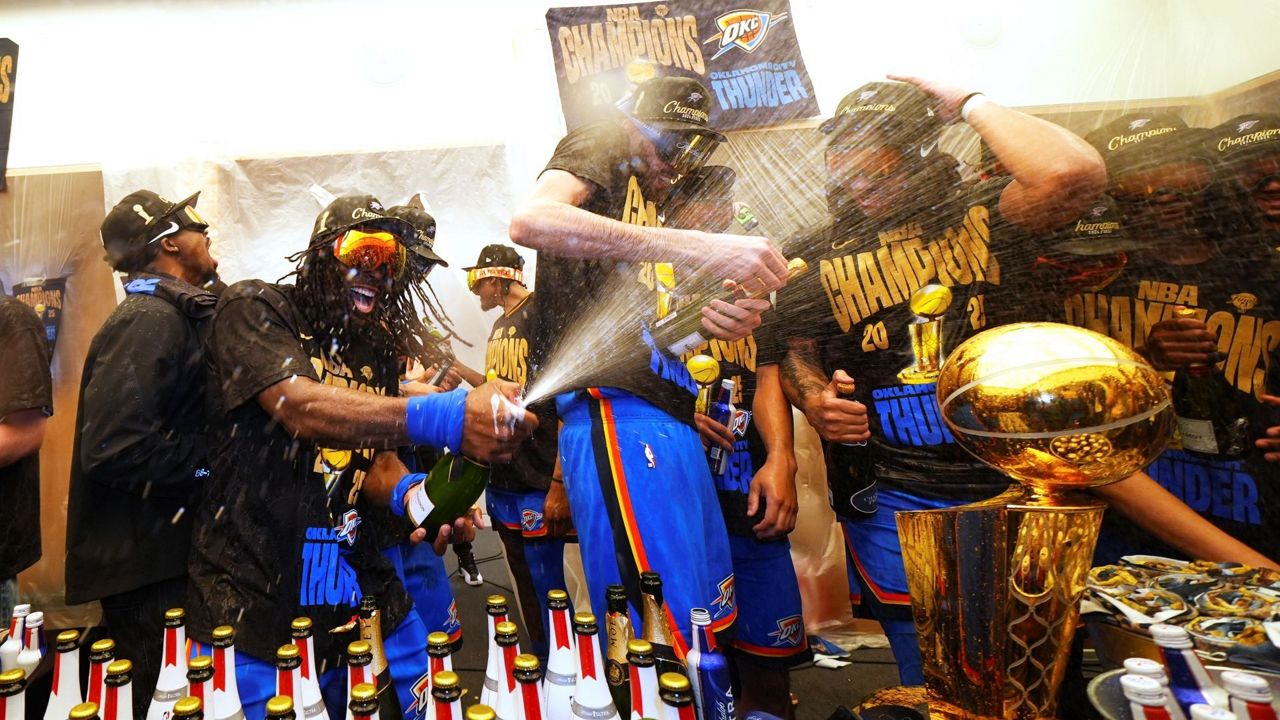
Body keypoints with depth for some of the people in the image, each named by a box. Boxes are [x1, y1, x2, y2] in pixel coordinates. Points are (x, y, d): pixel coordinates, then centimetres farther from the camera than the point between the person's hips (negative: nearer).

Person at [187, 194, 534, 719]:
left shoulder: (375, 349, 11)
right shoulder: (254, 309, -7)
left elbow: (376, 459, 8)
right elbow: (300, 408, -25)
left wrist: (410, 494, -17)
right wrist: (436, 417, -41)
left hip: (352, 585, 5)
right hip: (253, 596, -5)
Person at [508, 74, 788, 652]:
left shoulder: (654, 203, 29)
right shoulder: (599, 146, 5)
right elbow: (532, 220, -19)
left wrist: (706, 317, 7)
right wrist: (700, 247, -24)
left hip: (669, 419, 10)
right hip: (614, 410, -10)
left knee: (707, 624, 16)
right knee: (666, 644, -10)